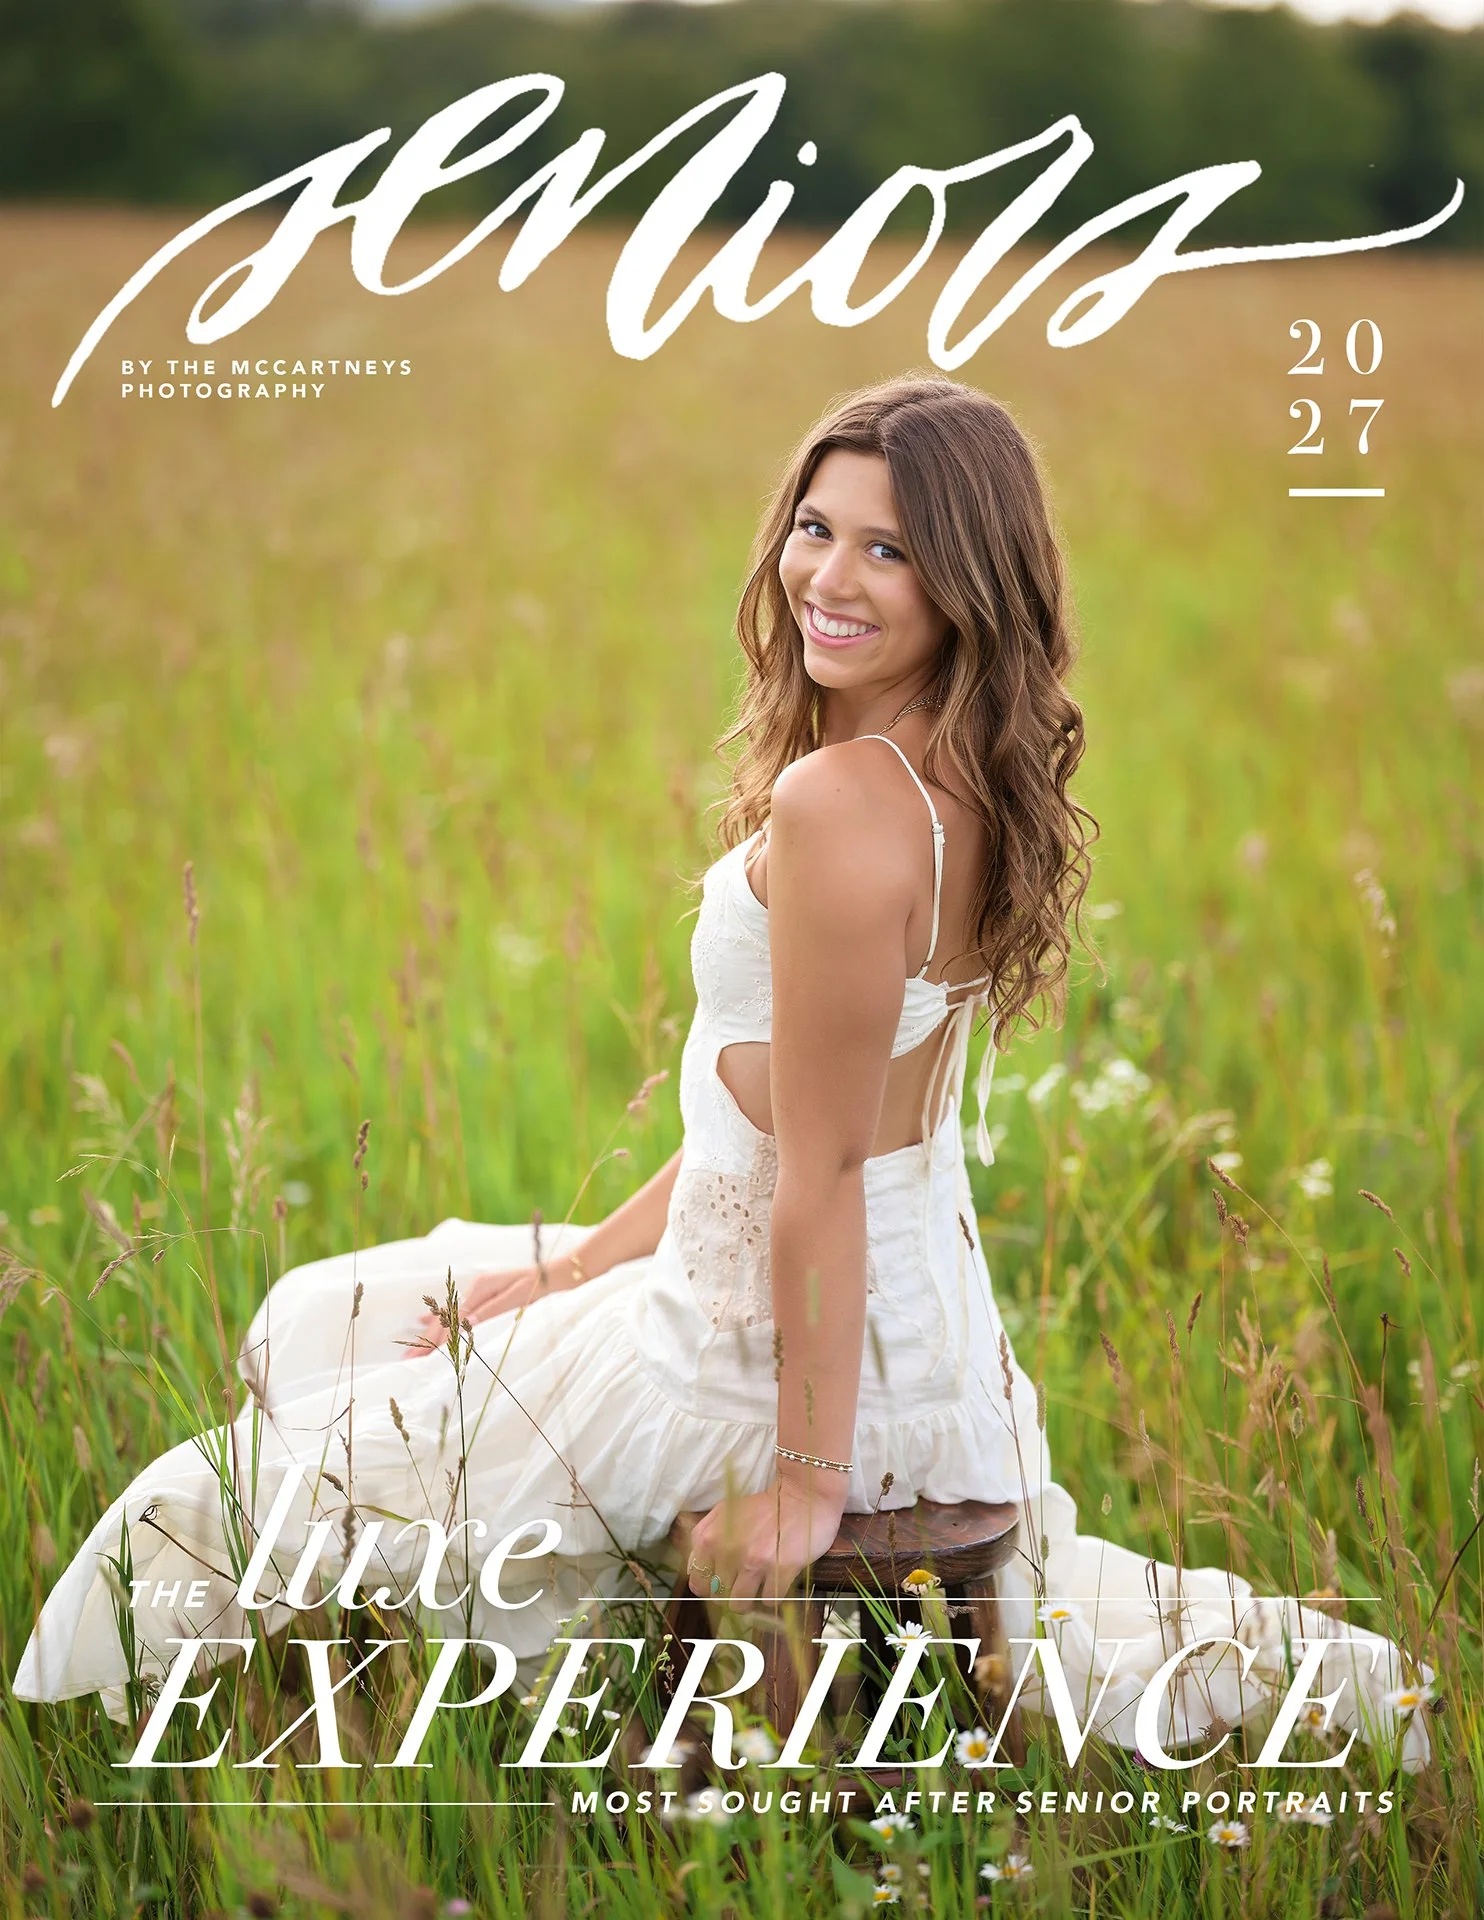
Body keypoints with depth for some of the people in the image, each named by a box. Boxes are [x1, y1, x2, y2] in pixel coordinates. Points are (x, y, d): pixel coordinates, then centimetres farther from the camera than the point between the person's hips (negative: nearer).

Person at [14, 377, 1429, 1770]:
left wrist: (807, 1474, -18)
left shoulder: (838, 803, -26)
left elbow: (821, 1173, -23)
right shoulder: (963, 785, 3)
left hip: (770, 1358, -8)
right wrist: (577, 1266, 13)